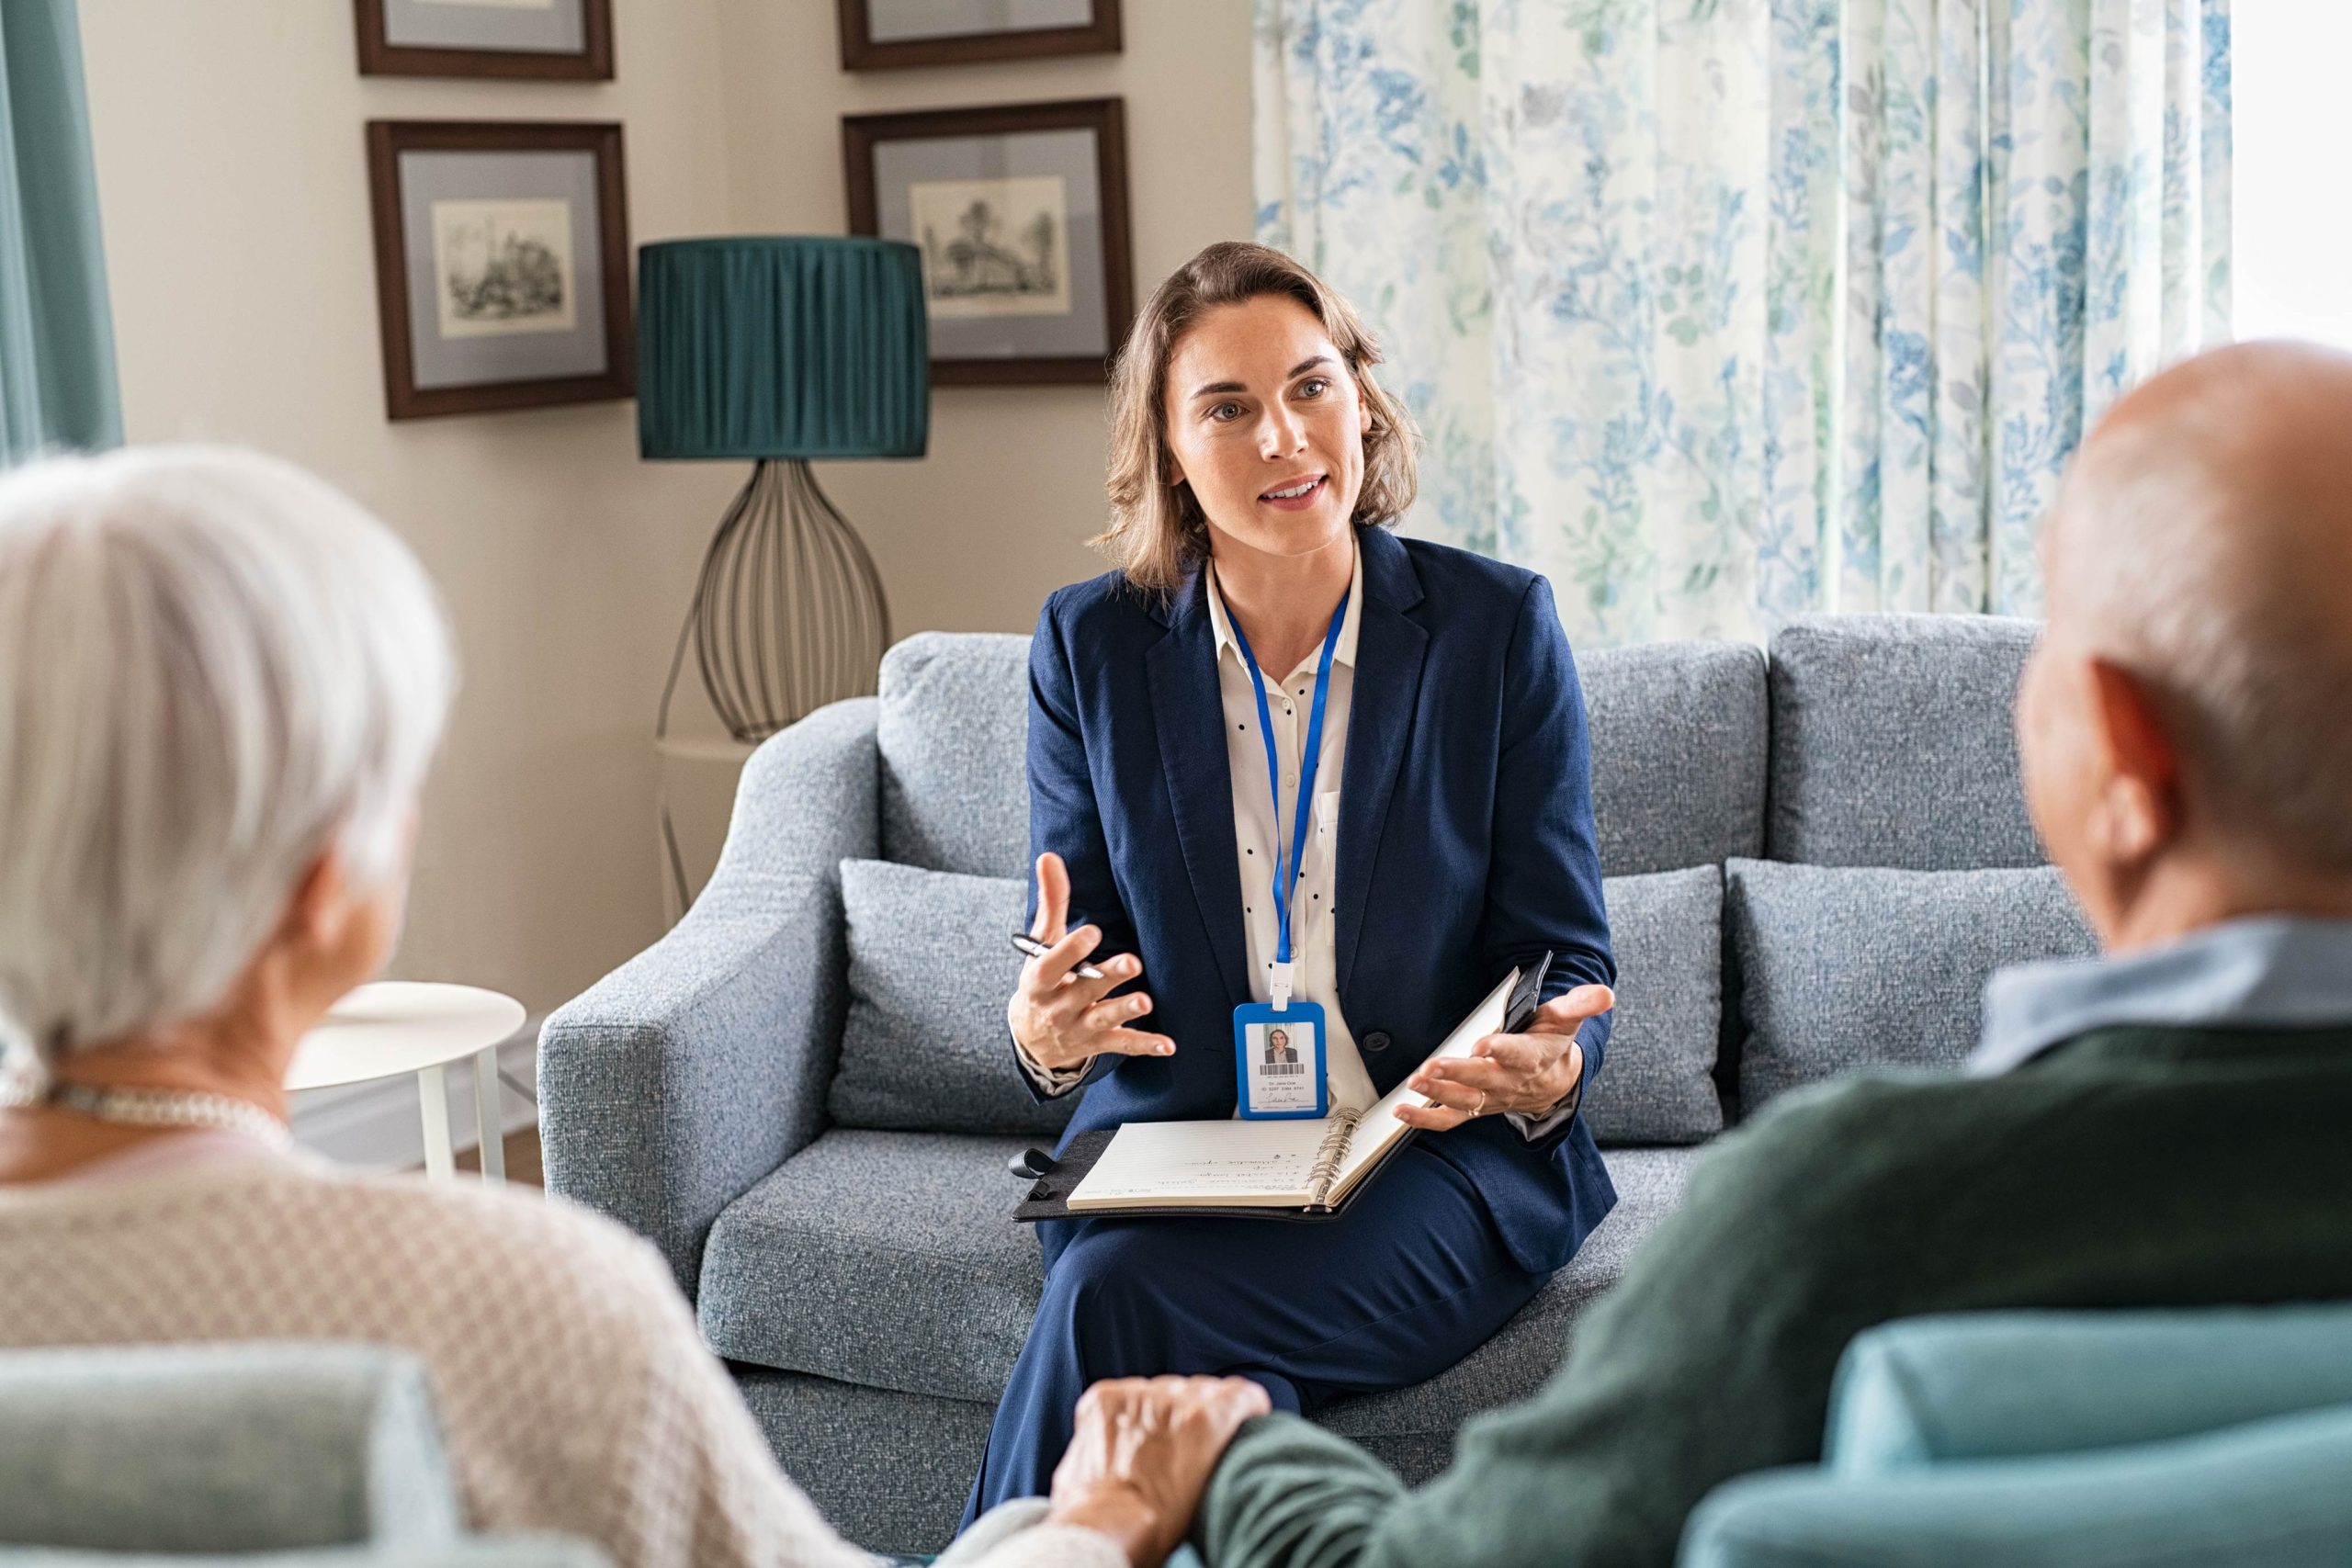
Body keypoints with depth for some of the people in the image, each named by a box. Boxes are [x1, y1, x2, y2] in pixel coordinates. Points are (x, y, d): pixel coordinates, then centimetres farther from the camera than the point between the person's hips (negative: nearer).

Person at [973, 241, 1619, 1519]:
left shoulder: (1497, 625, 0)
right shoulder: (1091, 645, 5)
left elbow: (1566, 962, 2)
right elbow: (1069, 969, 7)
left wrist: (1548, 1070, -22)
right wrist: (1046, 1030, -18)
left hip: (1436, 1161, -1)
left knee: (1122, 1299, -28)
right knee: (1216, 1383, -32)